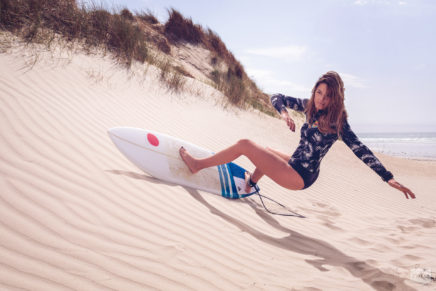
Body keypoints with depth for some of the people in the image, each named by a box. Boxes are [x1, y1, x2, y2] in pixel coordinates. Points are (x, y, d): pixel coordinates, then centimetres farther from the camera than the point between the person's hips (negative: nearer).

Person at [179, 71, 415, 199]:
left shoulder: (337, 122, -16)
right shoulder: (310, 107, 2)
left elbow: (361, 150, -18)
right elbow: (277, 97, 7)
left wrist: (388, 177, -23)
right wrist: (284, 113, -16)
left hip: (299, 176, -7)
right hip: (295, 166, 7)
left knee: (245, 145, -10)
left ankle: (197, 164, 0)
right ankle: (251, 183, 49)